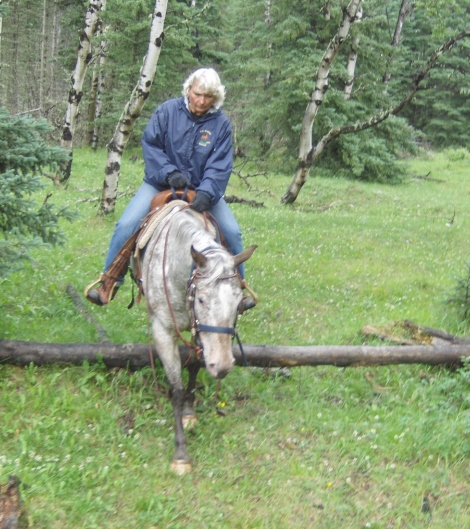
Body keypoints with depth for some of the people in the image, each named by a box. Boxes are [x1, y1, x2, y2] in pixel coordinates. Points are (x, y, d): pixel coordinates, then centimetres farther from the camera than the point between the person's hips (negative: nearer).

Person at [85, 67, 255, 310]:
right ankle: (108, 285, -2)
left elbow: (220, 166, -14)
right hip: (161, 184, -1)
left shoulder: (221, 124, -8)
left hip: (202, 189, 1)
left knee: (232, 232, -10)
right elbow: (150, 144, -10)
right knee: (126, 225, -16)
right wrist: (169, 172, -24)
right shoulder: (168, 111, -10)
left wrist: (206, 193, -31)